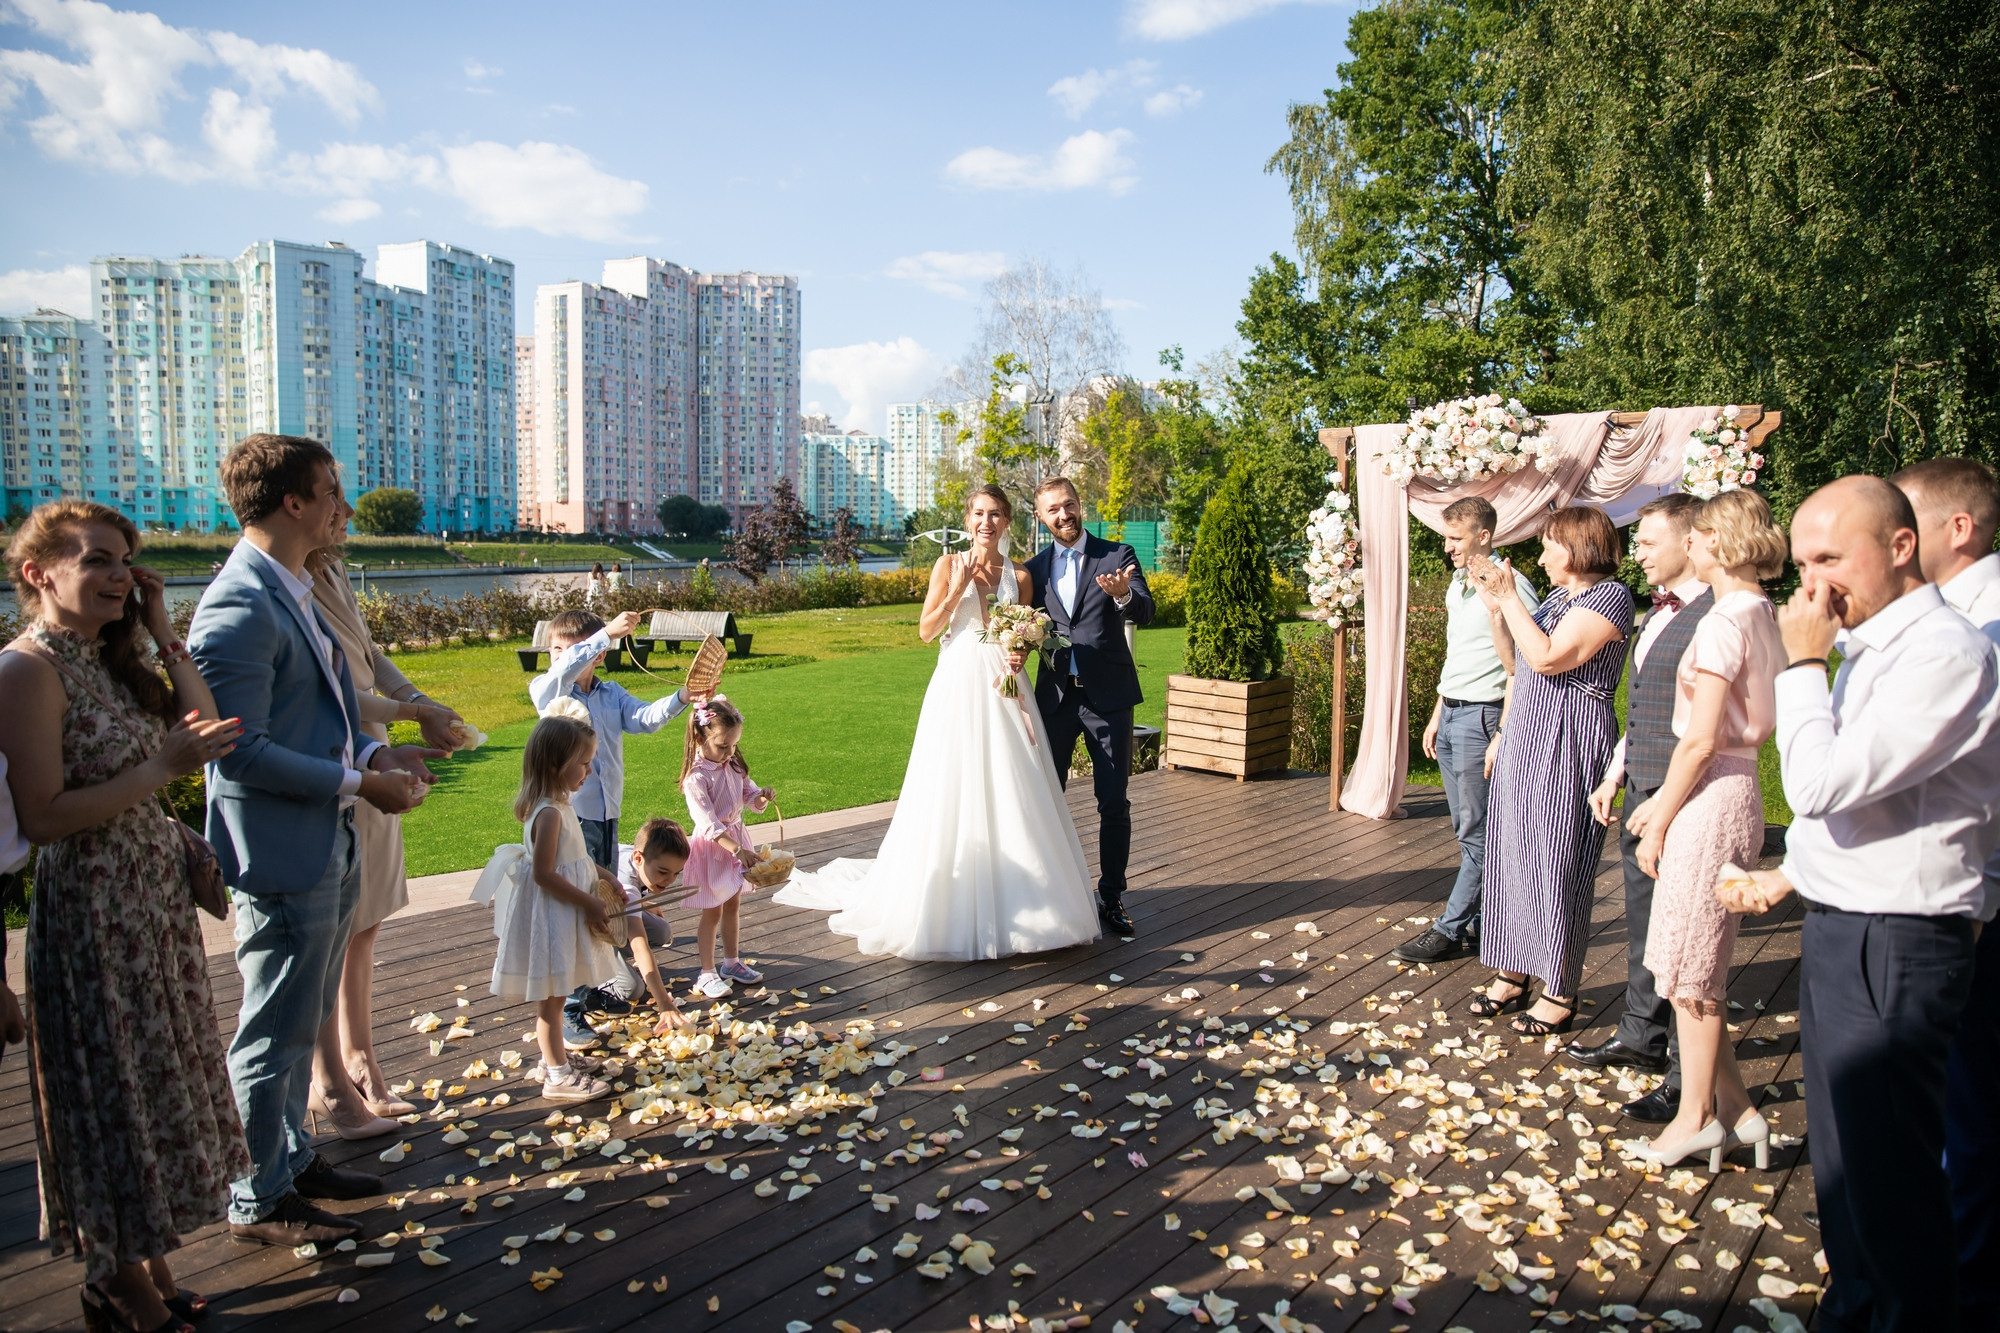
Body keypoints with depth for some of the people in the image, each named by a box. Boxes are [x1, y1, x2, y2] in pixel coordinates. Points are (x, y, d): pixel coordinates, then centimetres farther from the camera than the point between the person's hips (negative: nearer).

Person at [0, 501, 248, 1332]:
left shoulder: (110, 662, 7)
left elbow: (204, 729, 8)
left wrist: (161, 633, 3)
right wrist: (161, 768, -24)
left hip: (156, 900, 8)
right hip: (91, 913, -8)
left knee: (154, 1086, 16)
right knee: (115, 1095, 6)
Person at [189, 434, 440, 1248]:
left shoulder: (294, 594, 11)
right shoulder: (239, 609, -21)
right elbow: (242, 752, -23)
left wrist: (372, 750, 6)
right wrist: (356, 782, -18)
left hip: (327, 850, 10)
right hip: (282, 858, -10)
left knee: (302, 1025, 22)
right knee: (274, 1035, 5)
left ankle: (291, 1158, 39)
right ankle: (257, 1201, 22)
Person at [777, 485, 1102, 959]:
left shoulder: (1019, 574, 10)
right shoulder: (949, 565, 3)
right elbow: (926, 630, -1)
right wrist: (958, 589, -11)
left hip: (1003, 687, 2)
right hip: (958, 685, -2)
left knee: (1010, 791, 2)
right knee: (954, 791, -1)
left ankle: (1010, 899, 12)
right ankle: (953, 898, 8)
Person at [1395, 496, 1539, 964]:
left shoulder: (1511, 588, -14)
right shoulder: (1457, 586, 14)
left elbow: (1520, 671, -17)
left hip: (1481, 716, -9)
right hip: (1451, 714, 9)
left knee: (1477, 833, 0)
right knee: (1467, 830, 14)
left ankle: (1451, 929, 5)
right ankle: (1479, 921, 22)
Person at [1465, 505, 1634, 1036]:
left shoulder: (1610, 595, -10)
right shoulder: (1558, 595, 16)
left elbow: (1547, 658, -21)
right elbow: (1518, 662, 19)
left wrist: (1508, 597, -16)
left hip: (1567, 746, -9)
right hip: (1523, 741, 9)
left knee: (1556, 864, -3)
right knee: (1510, 855, 10)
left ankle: (1561, 992, 8)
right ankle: (1512, 975, 21)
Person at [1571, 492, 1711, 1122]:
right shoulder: (1657, 611, 15)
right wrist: (1615, 776, 19)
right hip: (1643, 792, 9)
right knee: (1644, 921, 19)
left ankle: (1688, 1076, 9)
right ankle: (1642, 1035, 34)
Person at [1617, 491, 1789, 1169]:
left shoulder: (1723, 622, -17)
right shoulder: (1763, 616, 11)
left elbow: (1701, 739, -19)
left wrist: (1660, 821, -10)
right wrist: (1664, 798, 14)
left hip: (1712, 800, -9)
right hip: (1738, 790, 9)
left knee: (1689, 968, 4)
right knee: (1697, 964, 16)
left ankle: (1696, 1116, 17)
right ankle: (1736, 1110, 23)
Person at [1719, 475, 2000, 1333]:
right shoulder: (1871, 646, 11)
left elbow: (1822, 783, -25)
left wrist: (1804, 664, -16)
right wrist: (1789, 875, 25)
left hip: (1892, 948, -10)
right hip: (1839, 931, 10)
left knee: (1888, 1174, 1)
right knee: (1841, 1159, 22)